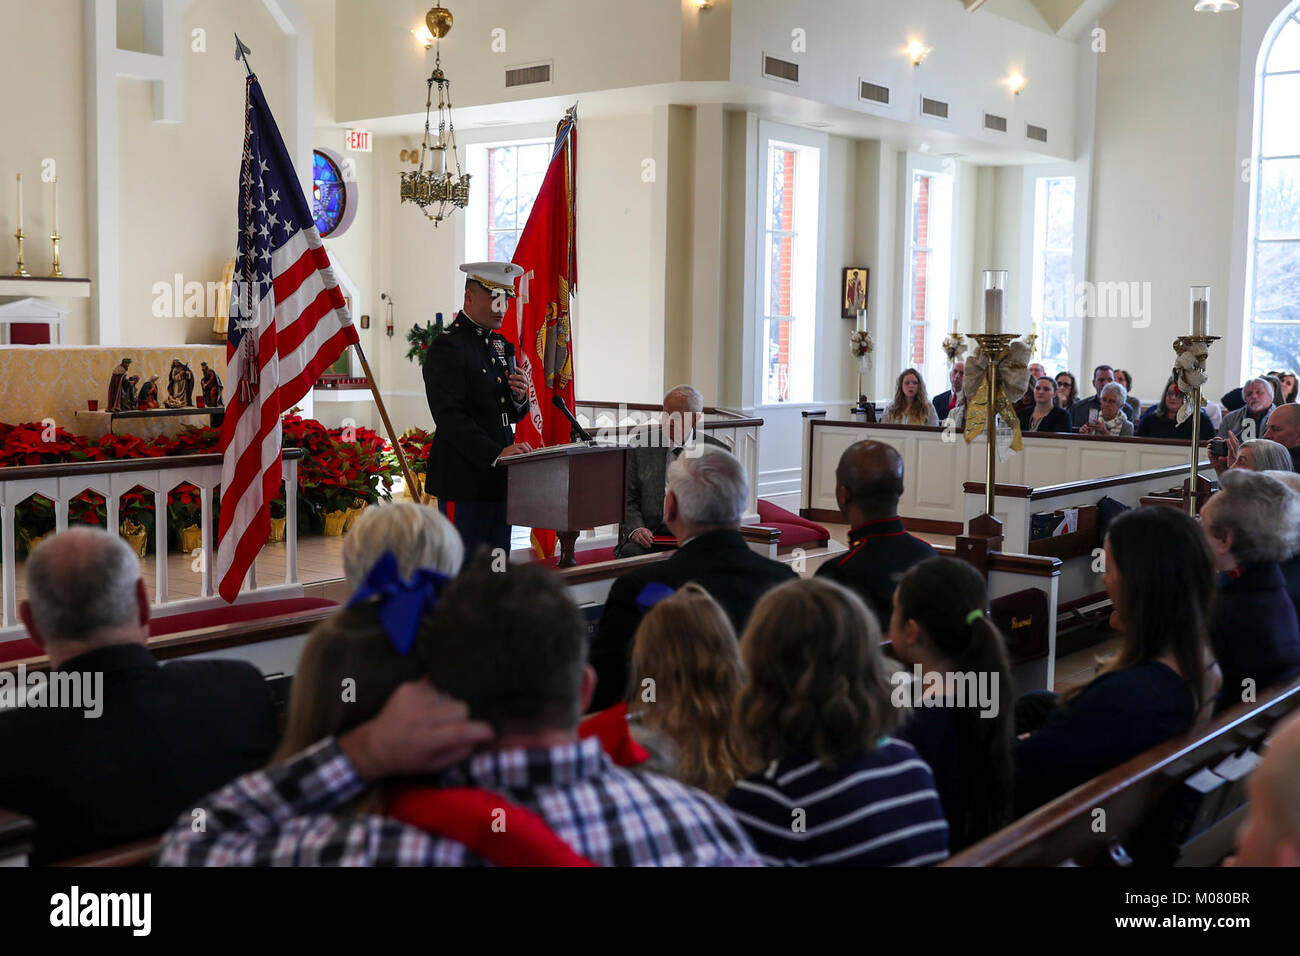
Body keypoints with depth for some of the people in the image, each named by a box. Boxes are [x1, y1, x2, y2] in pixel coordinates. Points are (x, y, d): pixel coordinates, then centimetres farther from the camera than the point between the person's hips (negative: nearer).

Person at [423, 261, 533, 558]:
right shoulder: (447, 347, -10)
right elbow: (449, 417, -20)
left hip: (498, 480, 8)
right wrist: (497, 453, -28)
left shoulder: (499, 343, 17)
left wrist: (519, 397, -2)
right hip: (464, 483, -8)